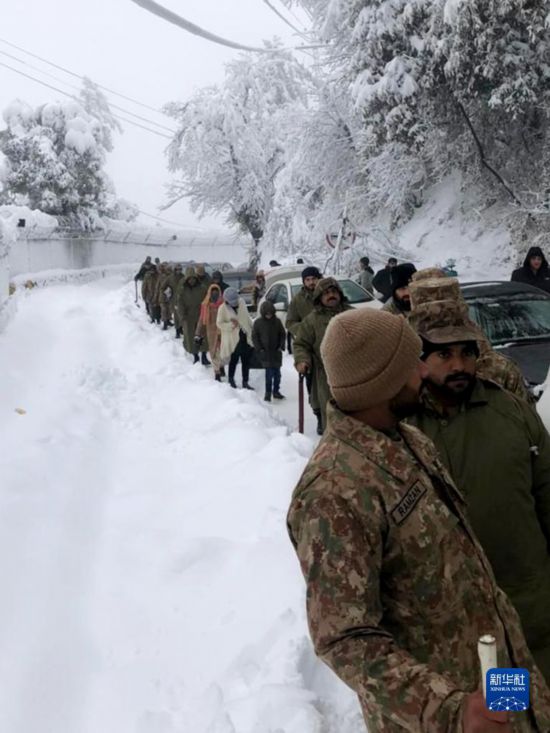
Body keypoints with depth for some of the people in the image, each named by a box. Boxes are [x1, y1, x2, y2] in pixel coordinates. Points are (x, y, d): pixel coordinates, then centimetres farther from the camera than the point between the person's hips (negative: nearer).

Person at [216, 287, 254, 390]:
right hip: (233, 339, -4)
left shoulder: (242, 302, 2)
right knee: (234, 360, 4)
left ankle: (245, 382, 19)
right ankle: (231, 379, 26)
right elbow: (219, 323, -10)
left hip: (245, 337, 5)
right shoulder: (222, 309, -12)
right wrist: (231, 324, -22)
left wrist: (251, 329, 15)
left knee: (246, 361, 8)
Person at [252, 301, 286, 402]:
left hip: (277, 352, 3)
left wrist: (281, 346, -1)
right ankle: (268, 392, 1)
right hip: (265, 352, -3)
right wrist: (259, 349, -6)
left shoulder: (277, 321, 1)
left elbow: (282, 334, 10)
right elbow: (254, 337, 2)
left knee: (277, 373, 8)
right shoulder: (258, 322, -3)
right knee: (269, 373, -9)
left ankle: (276, 391, 21)